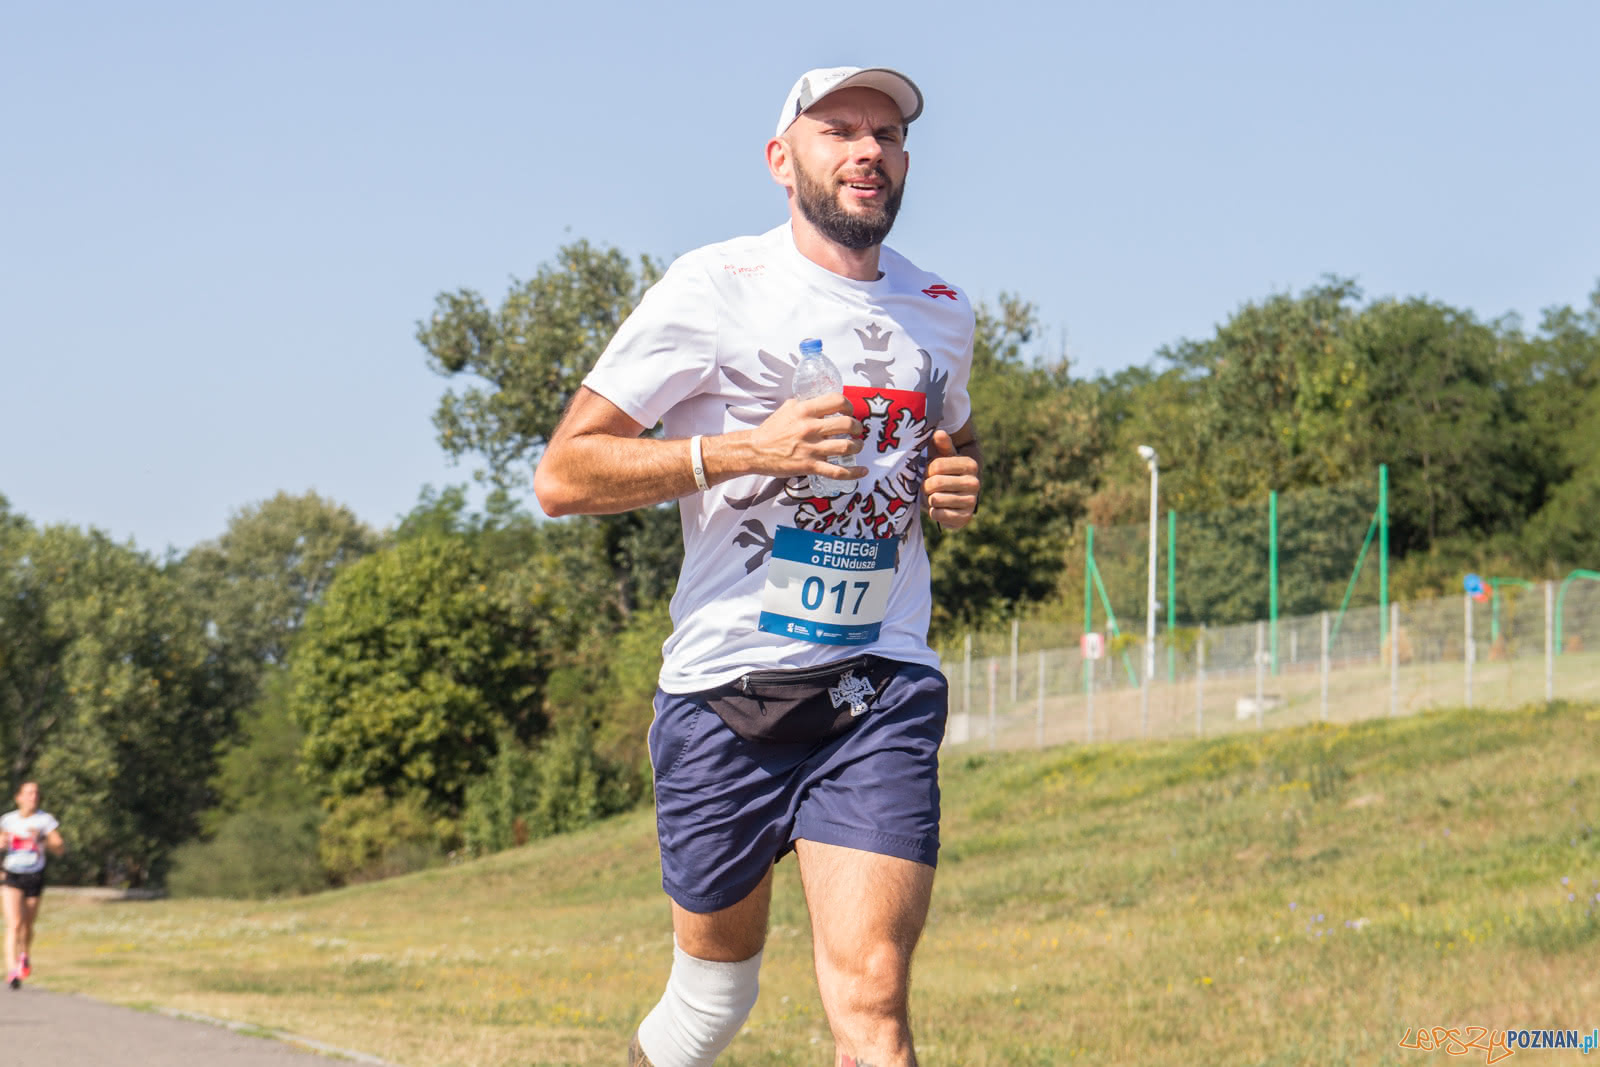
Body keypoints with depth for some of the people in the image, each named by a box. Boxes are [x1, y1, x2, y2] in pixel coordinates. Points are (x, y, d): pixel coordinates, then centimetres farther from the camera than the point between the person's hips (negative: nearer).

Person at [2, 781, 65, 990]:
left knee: (27, 926, 14)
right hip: (12, 877, -1)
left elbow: (61, 849, -7)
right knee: (14, 924, -17)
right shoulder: (8, 820, 3)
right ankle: (11, 970, -24)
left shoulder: (45, 820, -3)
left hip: (35, 878, 1)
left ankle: (24, 956, 45)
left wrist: (42, 840, -25)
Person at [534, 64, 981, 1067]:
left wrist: (961, 486, 7)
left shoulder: (942, 313, 12)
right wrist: (747, 449, -17)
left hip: (882, 686, 2)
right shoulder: (716, 289, -3)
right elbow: (562, 474, -5)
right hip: (727, 690, -2)